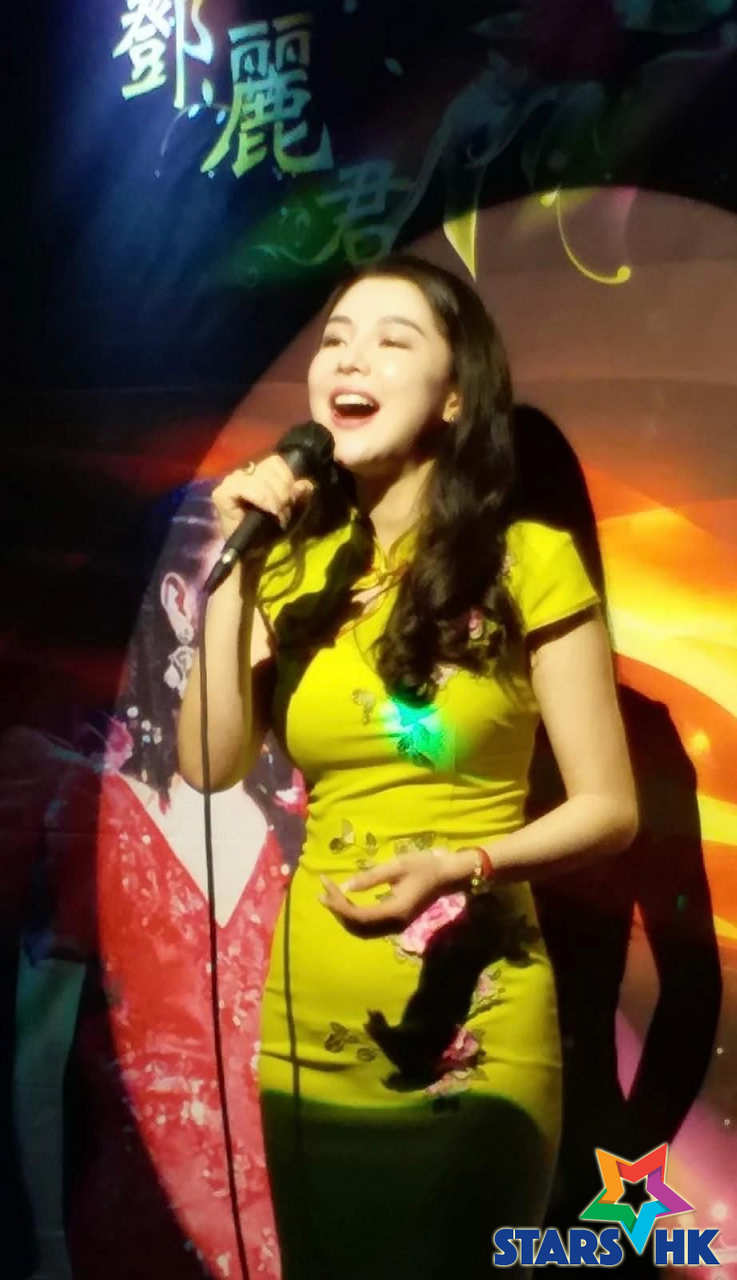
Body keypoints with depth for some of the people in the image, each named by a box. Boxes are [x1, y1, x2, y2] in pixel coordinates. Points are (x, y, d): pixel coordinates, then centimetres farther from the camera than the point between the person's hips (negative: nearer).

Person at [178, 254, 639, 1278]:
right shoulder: (299, 568, 4)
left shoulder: (529, 563, -10)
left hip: (471, 1041, -4)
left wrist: (464, 867, -22)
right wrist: (236, 569, -9)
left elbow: (610, 808, -7)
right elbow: (211, 766, -6)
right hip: (305, 1035, 5)